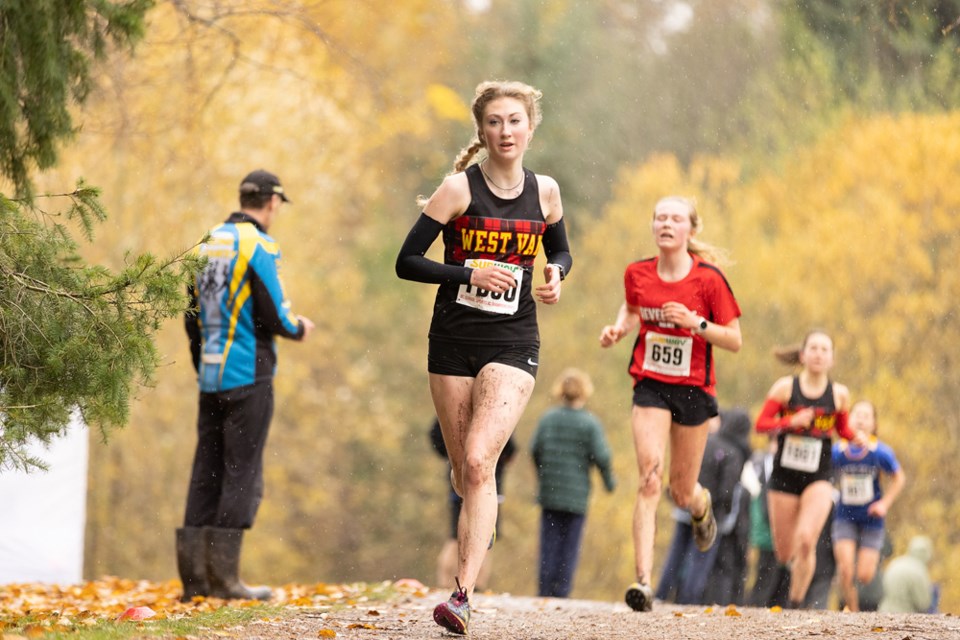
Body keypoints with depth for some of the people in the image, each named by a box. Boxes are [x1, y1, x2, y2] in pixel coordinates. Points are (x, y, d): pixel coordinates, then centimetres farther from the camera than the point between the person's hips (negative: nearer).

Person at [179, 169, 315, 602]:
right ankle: (223, 577, -5)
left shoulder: (208, 245, 11)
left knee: (206, 474, 9)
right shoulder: (258, 246, -11)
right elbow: (273, 315, -14)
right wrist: (299, 328, 7)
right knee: (242, 474, -3)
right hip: (248, 377, -7)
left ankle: (194, 577, 8)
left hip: (211, 376, 7)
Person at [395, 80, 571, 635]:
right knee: (464, 471, 10)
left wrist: (555, 274, -1)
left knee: (478, 462, -18)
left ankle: (464, 595, -23)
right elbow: (407, 261, -6)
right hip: (454, 341, 0)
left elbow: (560, 252, 22)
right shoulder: (460, 188, -5)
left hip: (513, 344, 0)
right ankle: (483, 522, 47)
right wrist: (469, 274, -19)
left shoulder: (545, 191, 4)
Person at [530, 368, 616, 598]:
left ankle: (544, 593, 4)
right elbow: (601, 456, -10)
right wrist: (609, 481, 8)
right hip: (576, 493, -3)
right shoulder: (589, 423, -8)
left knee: (549, 545, 8)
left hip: (549, 493, 3)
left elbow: (535, 450, 5)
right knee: (569, 548, 3)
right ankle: (561, 592, -1)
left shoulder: (547, 418, 2)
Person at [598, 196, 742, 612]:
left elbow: (735, 341, -6)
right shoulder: (637, 274, -1)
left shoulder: (708, 279, -10)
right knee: (650, 481, -16)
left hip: (693, 389, -1)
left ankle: (702, 508, 50)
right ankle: (643, 581, -22)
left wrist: (696, 323, -21)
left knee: (682, 492, 10)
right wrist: (618, 329, 1)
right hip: (650, 387, 1)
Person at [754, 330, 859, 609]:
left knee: (806, 540, -22)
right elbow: (761, 423, -5)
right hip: (784, 477, 0)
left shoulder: (839, 394, 0)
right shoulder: (785, 387, -5)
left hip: (818, 479, 0)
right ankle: (796, 560, 47)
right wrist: (790, 422, -22)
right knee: (784, 553, 8)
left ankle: (796, 603, -5)